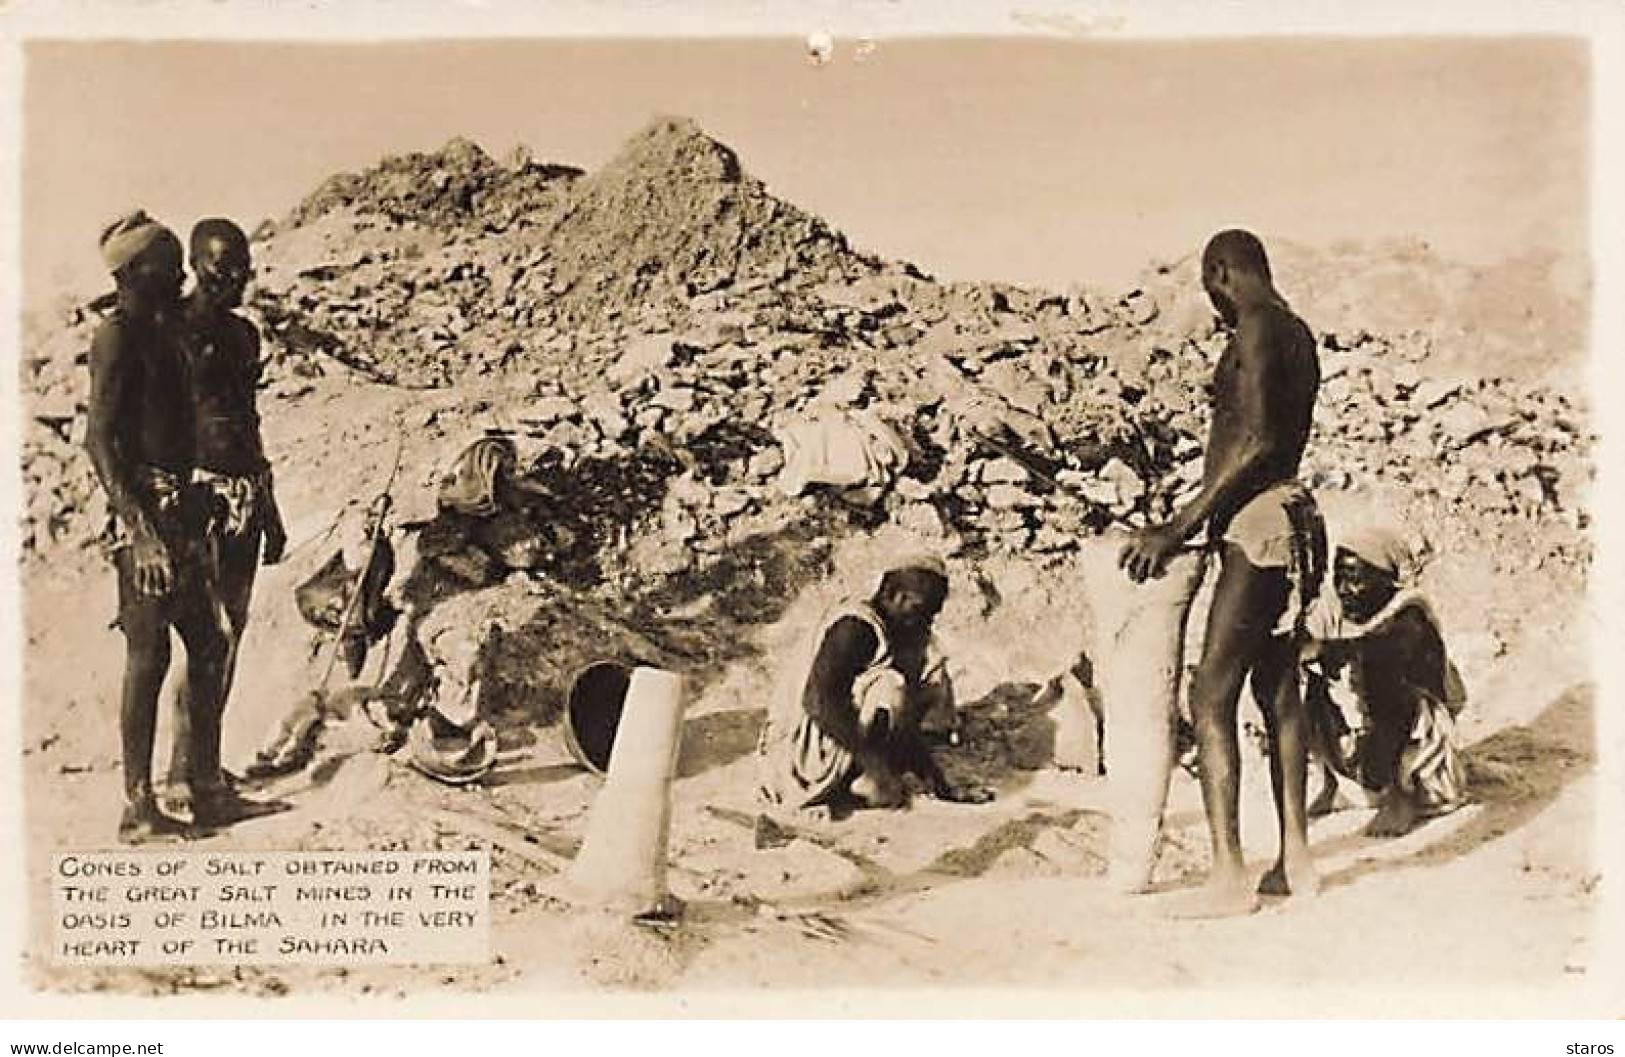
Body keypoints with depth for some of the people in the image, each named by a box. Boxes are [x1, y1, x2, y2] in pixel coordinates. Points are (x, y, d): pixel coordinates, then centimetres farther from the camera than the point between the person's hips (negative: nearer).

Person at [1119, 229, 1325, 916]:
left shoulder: (1255, 327, -11)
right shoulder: (1297, 334, 18)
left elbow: (1256, 444, -20)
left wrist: (1177, 529, -19)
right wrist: (1195, 521, 28)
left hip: (1258, 526, -10)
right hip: (1291, 519, 10)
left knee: (1211, 697, -9)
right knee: (1277, 691, 14)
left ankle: (1229, 876, -9)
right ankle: (1295, 861, 21)